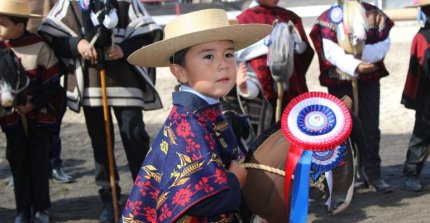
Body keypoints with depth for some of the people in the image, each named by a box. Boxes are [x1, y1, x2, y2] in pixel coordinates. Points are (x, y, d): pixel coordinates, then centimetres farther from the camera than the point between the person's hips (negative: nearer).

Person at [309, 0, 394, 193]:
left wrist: (361, 51, -22)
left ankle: (373, 172, 11)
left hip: (369, 80, 1)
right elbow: (331, 51, -15)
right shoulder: (328, 18, -2)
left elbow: (384, 45, -5)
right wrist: (355, 66, -29)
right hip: (340, 81, -1)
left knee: (370, 127, 3)